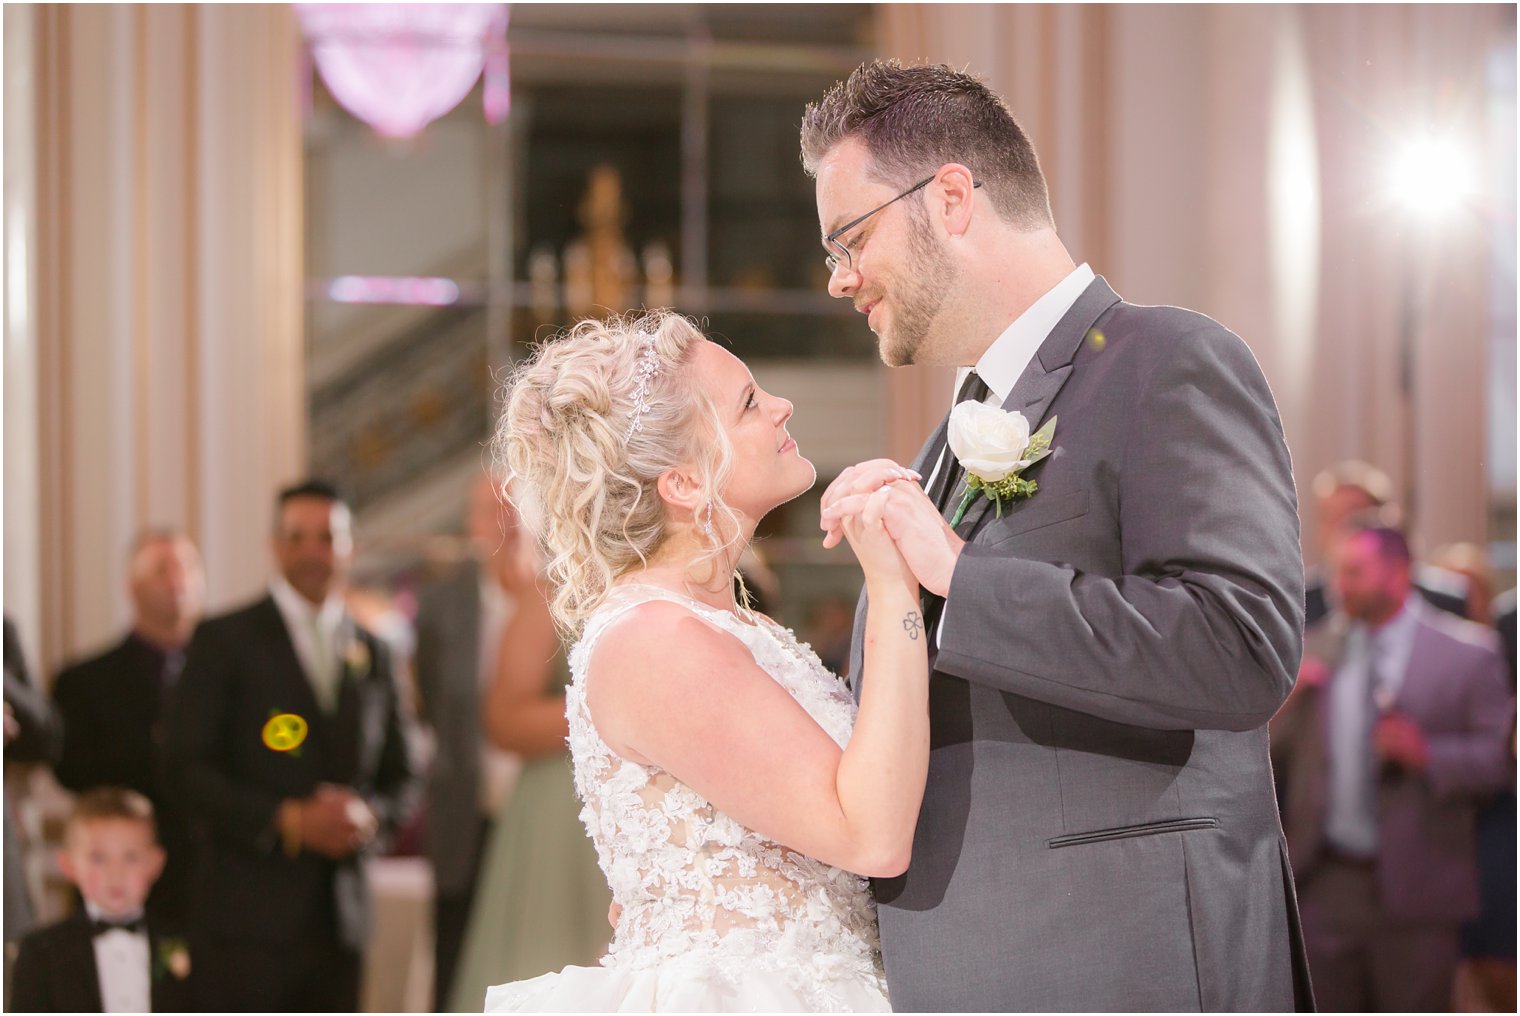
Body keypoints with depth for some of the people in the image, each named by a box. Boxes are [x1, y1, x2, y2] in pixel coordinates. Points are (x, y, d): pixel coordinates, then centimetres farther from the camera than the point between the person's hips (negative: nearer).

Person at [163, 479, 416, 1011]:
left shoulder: (371, 654, 16)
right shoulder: (225, 640, 1)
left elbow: (398, 777, 18)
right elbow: (188, 770, -6)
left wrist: (370, 816, -5)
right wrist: (288, 820, -16)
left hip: (338, 916, 5)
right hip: (248, 912, -5)